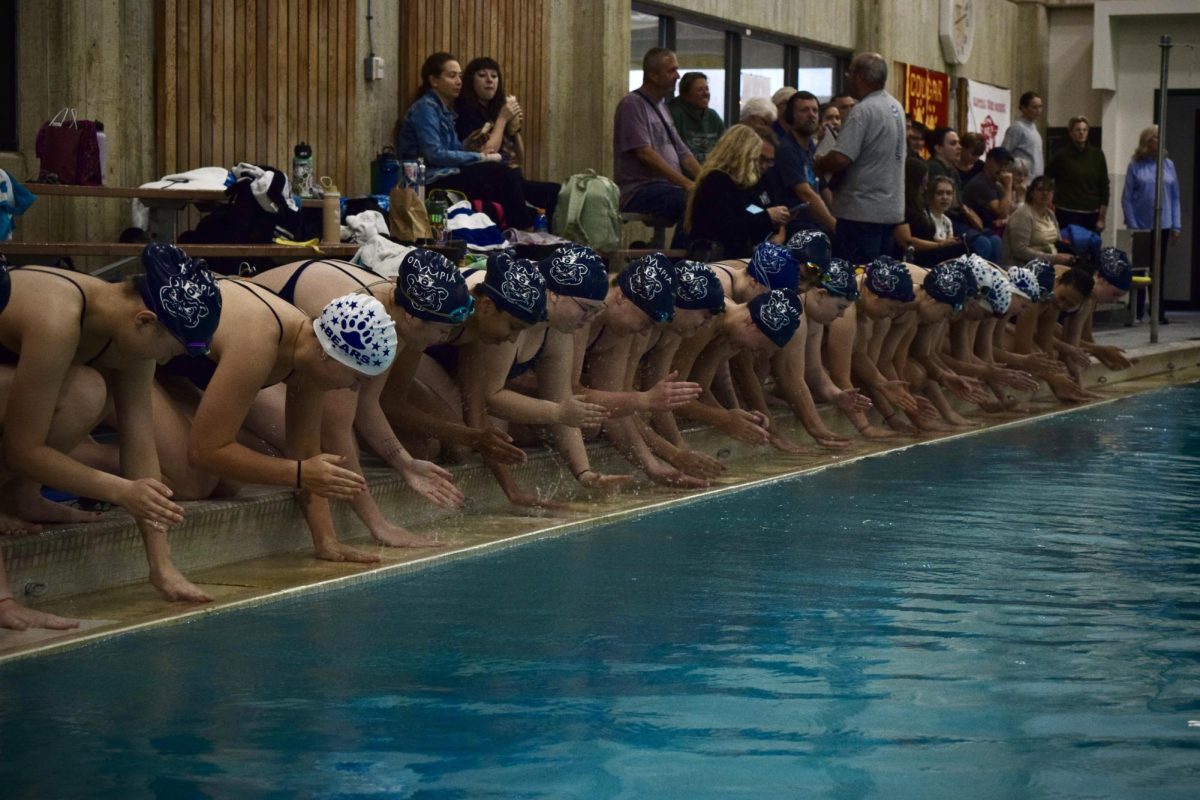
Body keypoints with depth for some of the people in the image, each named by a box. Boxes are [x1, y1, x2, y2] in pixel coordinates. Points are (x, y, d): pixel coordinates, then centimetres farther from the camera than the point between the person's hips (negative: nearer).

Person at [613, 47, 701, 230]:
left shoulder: (660, 108, 21)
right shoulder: (633, 105, -6)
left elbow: (682, 153, 21)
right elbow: (645, 153, -16)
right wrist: (686, 184, -20)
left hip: (668, 188, 8)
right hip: (638, 192, -8)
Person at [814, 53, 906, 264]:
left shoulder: (863, 111, -16)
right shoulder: (896, 107, 12)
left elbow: (841, 159, -23)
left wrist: (817, 164, -3)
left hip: (863, 212, -9)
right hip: (891, 209, 9)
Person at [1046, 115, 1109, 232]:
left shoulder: (1097, 155, 7)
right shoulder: (1062, 155, 0)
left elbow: (1104, 186, 7)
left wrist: (1102, 218, 3)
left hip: (1092, 214, 2)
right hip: (1068, 214, -2)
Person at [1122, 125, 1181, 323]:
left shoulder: (1168, 165, 5)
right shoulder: (1136, 165, -3)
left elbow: (1175, 197, 6)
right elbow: (1126, 197, -3)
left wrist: (1176, 226, 1)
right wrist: (1132, 225, -9)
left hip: (1163, 226, 2)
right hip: (1142, 226, -2)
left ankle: (1158, 312, 15)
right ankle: (1137, 312, 12)